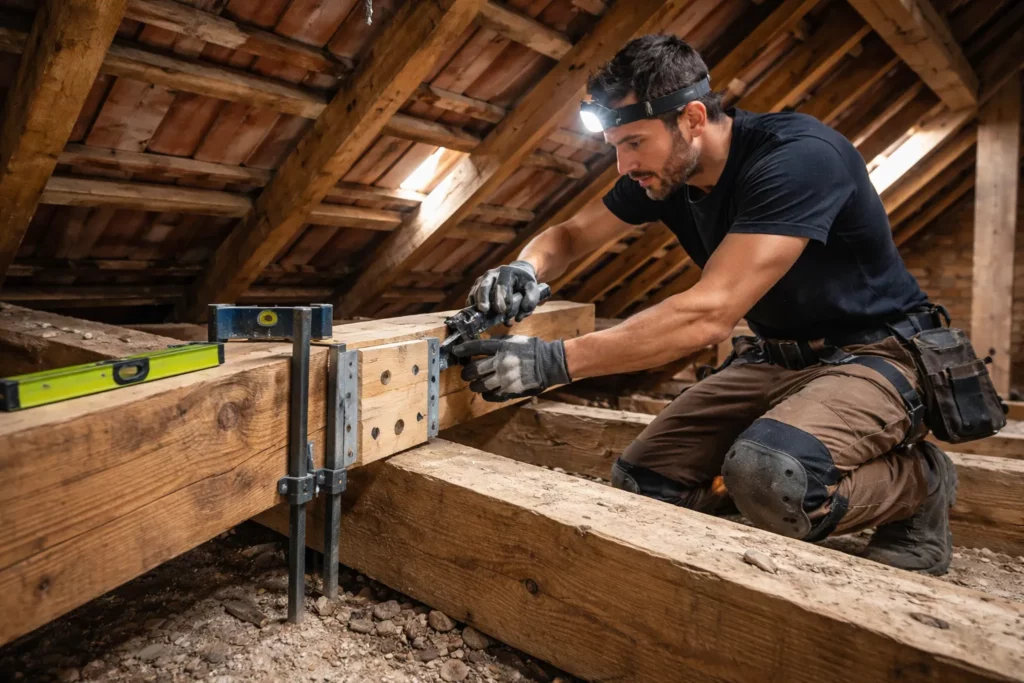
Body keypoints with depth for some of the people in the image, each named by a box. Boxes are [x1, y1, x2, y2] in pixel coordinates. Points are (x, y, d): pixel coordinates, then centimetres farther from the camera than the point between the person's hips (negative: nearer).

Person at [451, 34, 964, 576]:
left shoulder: (798, 157, -26)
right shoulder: (662, 174, -2)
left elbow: (709, 312, -35)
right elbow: (569, 234, 8)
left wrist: (556, 362, -37)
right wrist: (525, 269, -17)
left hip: (872, 356, -6)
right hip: (774, 358, 7)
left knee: (768, 474, -37)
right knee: (639, 484, -8)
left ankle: (917, 479, -3)